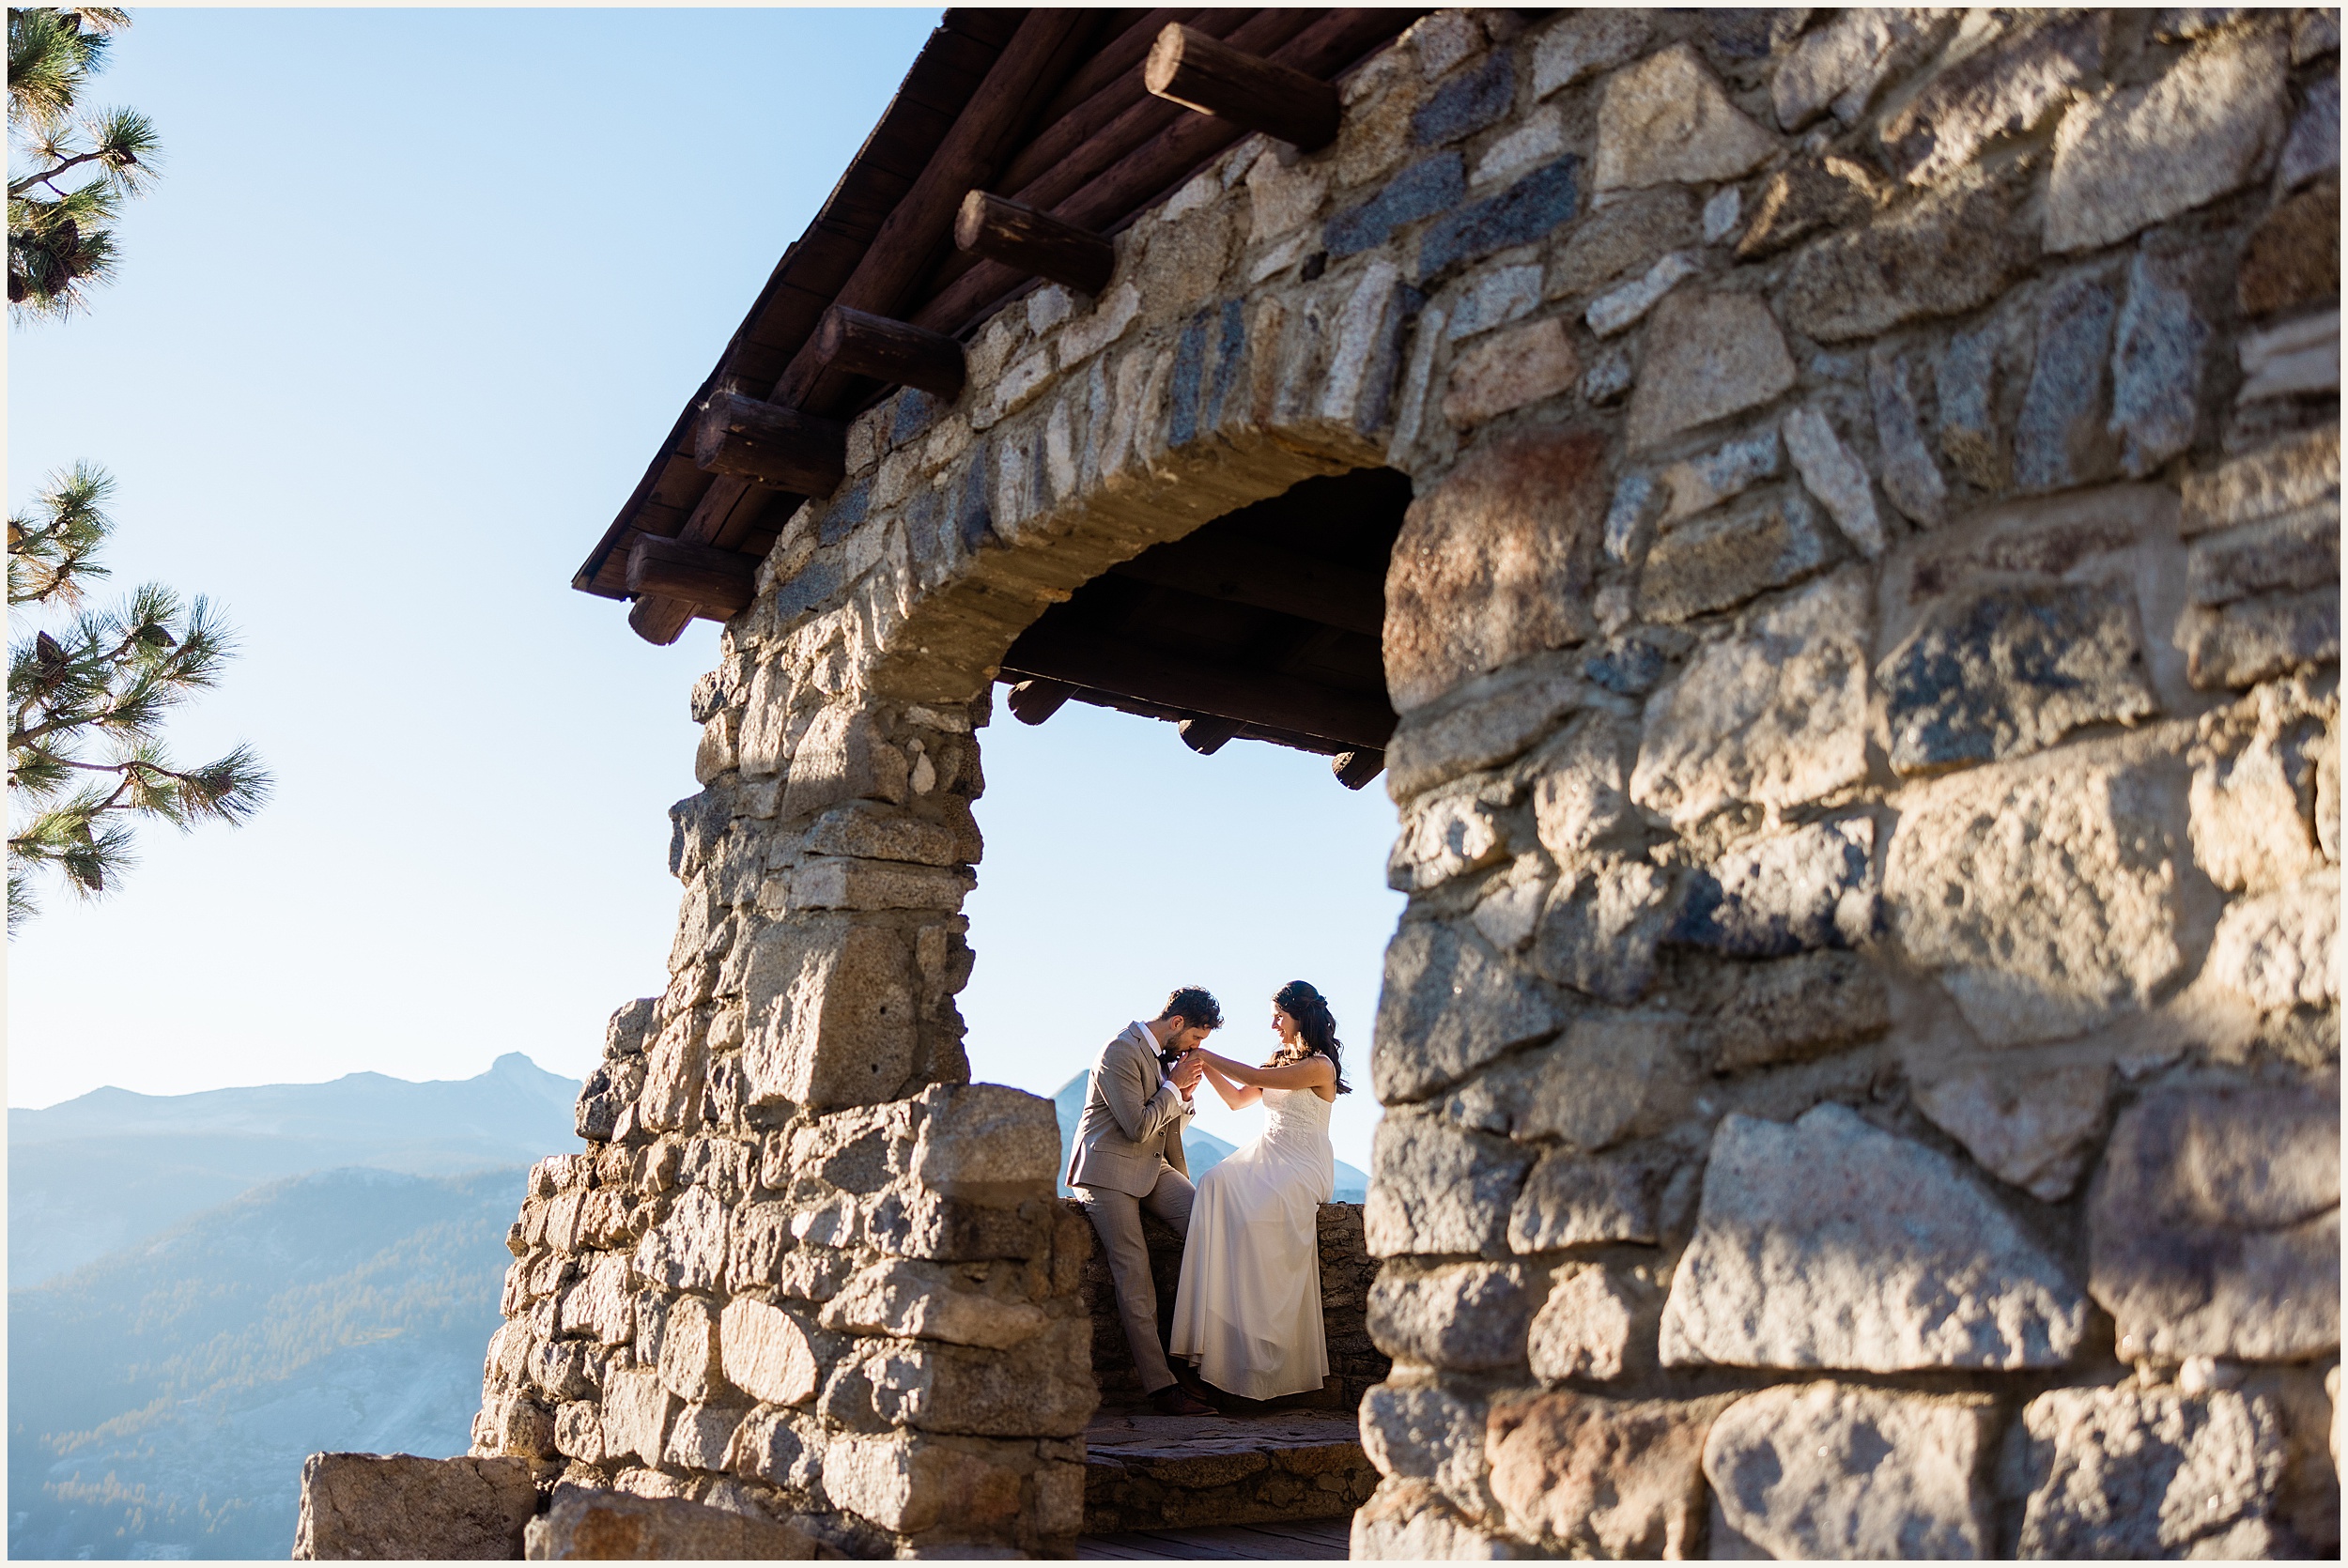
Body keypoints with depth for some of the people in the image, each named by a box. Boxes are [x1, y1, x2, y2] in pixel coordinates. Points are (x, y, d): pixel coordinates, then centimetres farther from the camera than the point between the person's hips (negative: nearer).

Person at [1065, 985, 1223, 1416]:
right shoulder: (1120, 1052, -13)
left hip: (1153, 1169, 7)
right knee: (1135, 1276, -17)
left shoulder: (1166, 1056, 16)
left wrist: (1186, 1094, 7)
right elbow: (1139, 1126, -19)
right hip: (1108, 1173, -7)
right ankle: (1161, 1386, -18)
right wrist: (1175, 1086, -9)